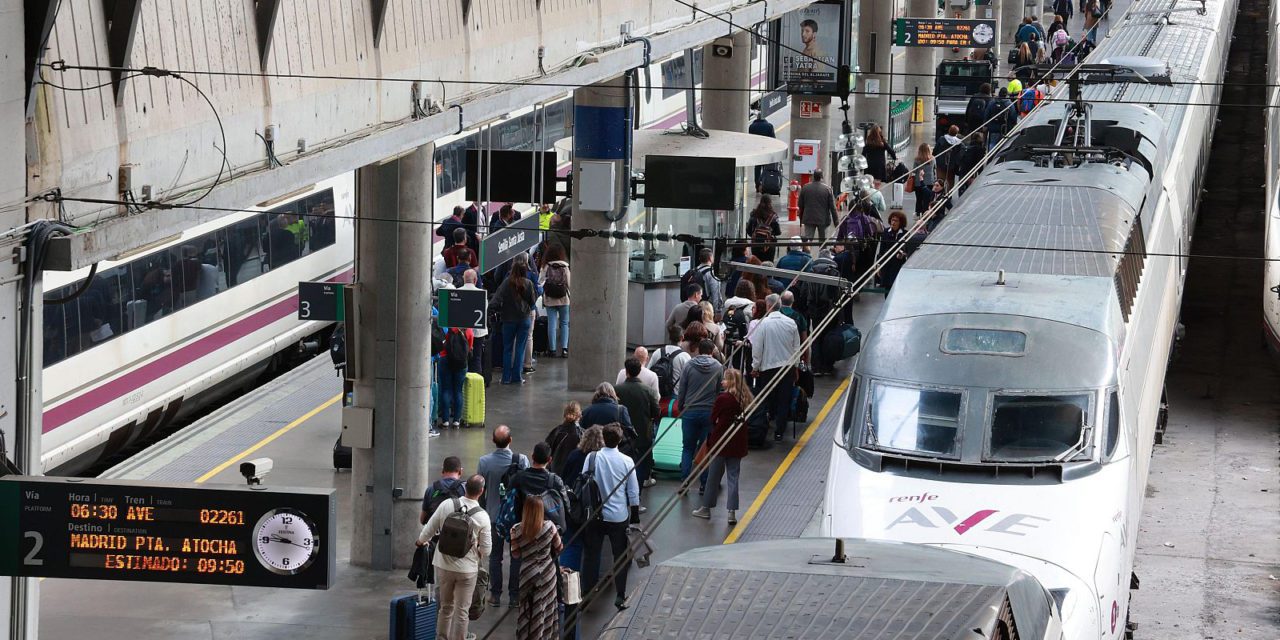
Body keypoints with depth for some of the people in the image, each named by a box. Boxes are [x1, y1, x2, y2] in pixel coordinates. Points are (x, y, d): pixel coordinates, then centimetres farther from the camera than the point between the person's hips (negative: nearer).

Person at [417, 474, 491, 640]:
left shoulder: (447, 505, -11)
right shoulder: (482, 516, -15)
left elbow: (430, 528, 0)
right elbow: (486, 549, -9)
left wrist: (421, 540, 22)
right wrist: (481, 560, 14)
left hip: (444, 565, 3)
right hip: (468, 568, -3)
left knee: (446, 606, 19)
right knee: (461, 610, 7)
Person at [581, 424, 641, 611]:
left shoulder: (592, 458, -10)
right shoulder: (626, 462, -9)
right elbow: (633, 492, -4)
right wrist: (635, 515, 9)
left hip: (595, 514, 1)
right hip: (619, 517, -1)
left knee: (591, 554, 13)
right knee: (620, 557, 10)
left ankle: (587, 593, 18)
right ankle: (620, 596, 10)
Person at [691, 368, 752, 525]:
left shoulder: (722, 399, -17)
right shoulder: (745, 399, -1)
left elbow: (713, 419, -7)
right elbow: (745, 420, 9)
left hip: (721, 441, -4)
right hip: (737, 443, 4)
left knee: (713, 475, 8)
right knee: (733, 476, 8)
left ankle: (706, 508, 20)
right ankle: (732, 512, 3)